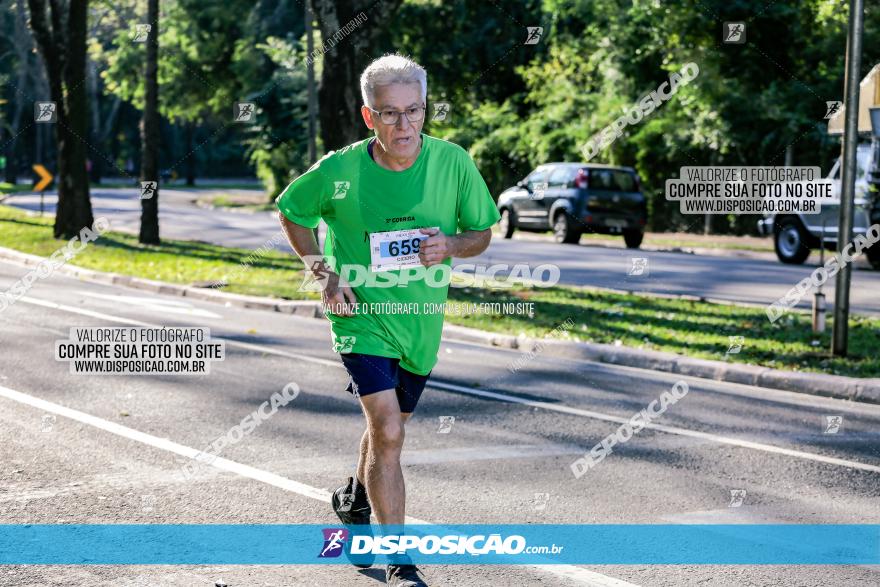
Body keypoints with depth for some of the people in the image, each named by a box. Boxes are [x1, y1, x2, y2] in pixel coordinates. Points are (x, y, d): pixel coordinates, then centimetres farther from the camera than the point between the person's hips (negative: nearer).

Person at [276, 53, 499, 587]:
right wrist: (323, 271, -7)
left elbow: (482, 232, 3)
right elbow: (291, 211, 5)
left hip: (421, 320, 4)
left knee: (390, 426, 21)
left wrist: (450, 246, -20)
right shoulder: (339, 171, -15)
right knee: (388, 432, -17)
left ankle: (356, 498, 53)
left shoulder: (453, 162, -11)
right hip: (361, 314, -3)